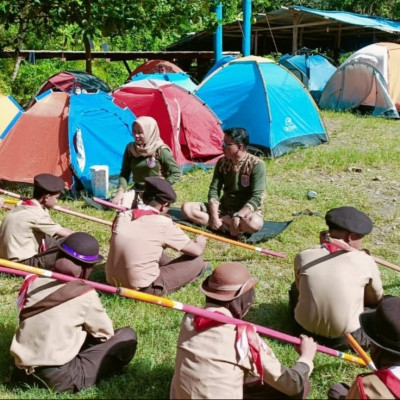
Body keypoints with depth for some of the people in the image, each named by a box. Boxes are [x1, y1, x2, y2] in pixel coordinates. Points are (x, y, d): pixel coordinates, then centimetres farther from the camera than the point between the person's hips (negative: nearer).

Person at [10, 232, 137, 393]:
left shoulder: (34, 281, 3)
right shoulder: (85, 294, -8)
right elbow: (106, 333, 4)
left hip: (23, 373, 6)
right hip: (60, 379, -6)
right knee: (127, 336, 0)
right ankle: (76, 379, 1)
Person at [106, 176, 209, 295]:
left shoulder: (122, 216, 1)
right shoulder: (163, 224, -13)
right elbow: (196, 251, -3)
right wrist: (200, 242, 21)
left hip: (113, 282, 6)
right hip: (142, 288, -6)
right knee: (197, 260, 7)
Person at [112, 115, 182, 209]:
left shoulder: (160, 150, -12)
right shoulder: (130, 148, 1)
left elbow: (176, 173, -8)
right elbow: (124, 173, 6)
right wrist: (121, 190, -12)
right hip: (137, 191, 4)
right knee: (118, 204, -21)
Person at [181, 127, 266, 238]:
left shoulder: (256, 165, -16)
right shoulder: (222, 162, 1)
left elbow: (256, 198, -21)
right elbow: (214, 190, -2)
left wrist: (238, 216, -33)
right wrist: (214, 216, -18)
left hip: (246, 211, -5)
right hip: (224, 208, 6)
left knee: (254, 223, -42)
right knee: (187, 208, -12)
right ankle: (226, 223, -22)